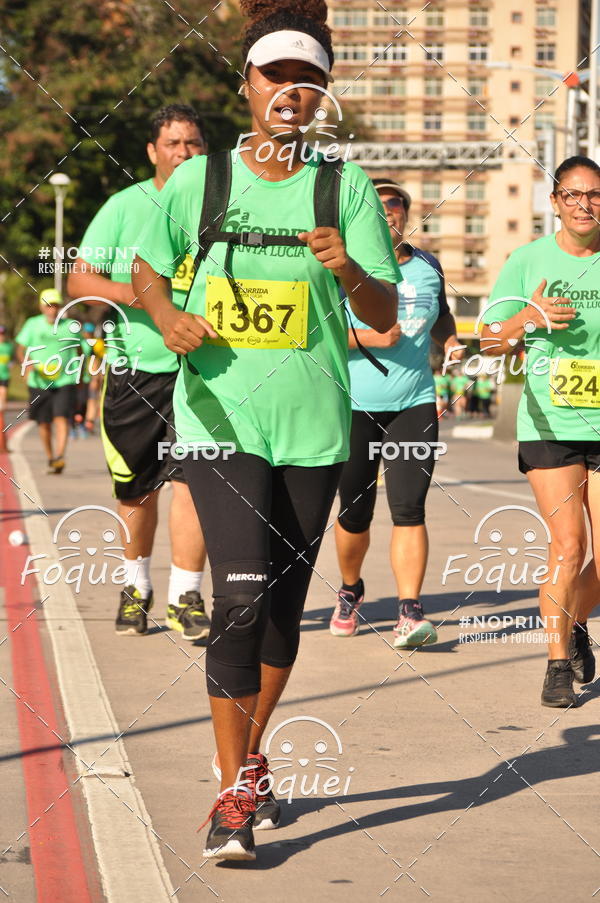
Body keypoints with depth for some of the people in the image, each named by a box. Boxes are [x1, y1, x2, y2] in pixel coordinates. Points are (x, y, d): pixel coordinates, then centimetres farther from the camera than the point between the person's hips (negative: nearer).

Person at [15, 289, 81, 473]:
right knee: (44, 423, 8)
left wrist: (79, 373, 17)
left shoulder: (71, 326, 4)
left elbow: (79, 350, 18)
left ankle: (59, 457, -27)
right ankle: (50, 458, 26)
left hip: (65, 382, -1)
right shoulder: (32, 325, 2)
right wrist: (29, 364, -18)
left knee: (61, 418, -18)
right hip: (39, 382, 1)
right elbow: (21, 350, 1)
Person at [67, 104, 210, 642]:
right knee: (137, 488, 10)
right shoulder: (125, 206, 2)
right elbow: (79, 279, 0)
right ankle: (137, 586, 30)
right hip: (133, 367, 1)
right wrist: (128, 292, -18)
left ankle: (185, 598, -7)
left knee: (193, 478, -14)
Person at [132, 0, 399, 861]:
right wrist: (170, 319, -5)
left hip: (313, 425, 2)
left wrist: (348, 270, -23)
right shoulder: (199, 179, 1)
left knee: (285, 606, 10)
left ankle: (251, 757, 33)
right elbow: (147, 269, 17)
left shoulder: (345, 185, 1)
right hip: (221, 419, -2)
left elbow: (386, 315, -2)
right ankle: (235, 792, -8)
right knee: (241, 595, -15)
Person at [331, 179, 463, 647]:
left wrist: (451, 342, 6)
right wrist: (368, 337, -19)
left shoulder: (429, 267, 9)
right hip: (355, 405, -2)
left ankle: (409, 612, -13)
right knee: (355, 514, 7)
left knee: (408, 508, -12)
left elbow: (441, 315, 27)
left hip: (415, 403, 2)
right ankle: (351, 591, 34)